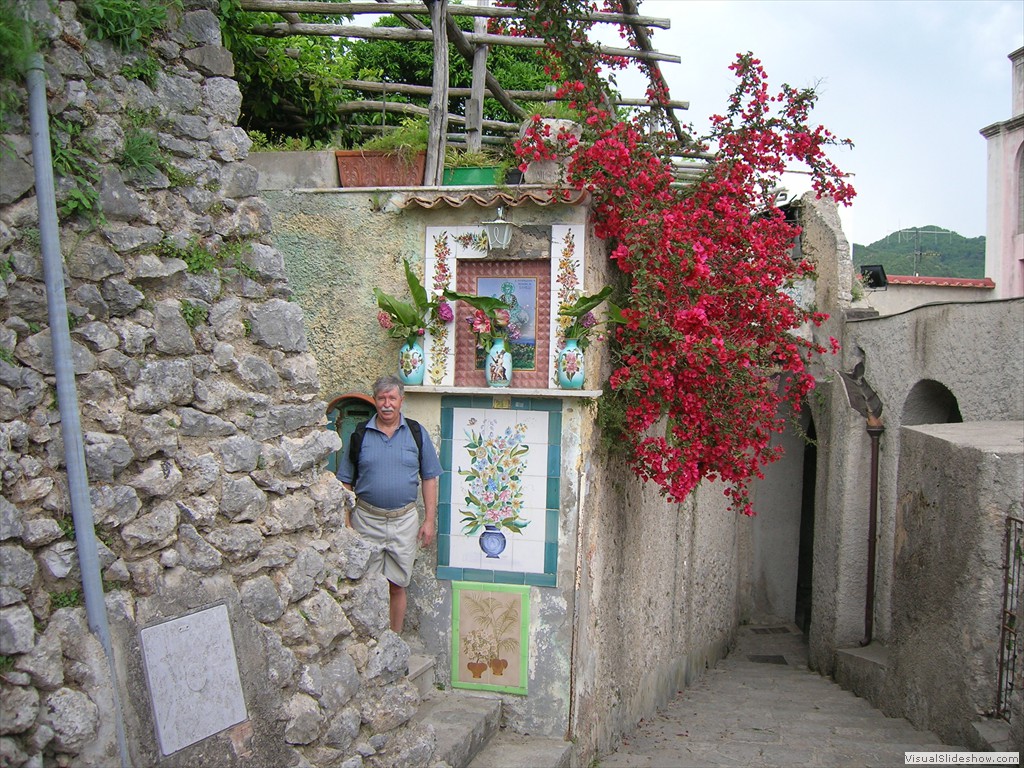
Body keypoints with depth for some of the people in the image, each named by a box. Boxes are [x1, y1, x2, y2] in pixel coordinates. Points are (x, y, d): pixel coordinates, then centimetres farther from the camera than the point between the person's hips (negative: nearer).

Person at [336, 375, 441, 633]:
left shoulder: (417, 433, 2)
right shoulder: (360, 434, 2)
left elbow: (429, 478, 4)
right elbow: (346, 482, 5)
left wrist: (429, 520, -1)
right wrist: (345, 521, -1)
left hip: (404, 521, 0)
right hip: (366, 519, 0)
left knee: (397, 585, 7)